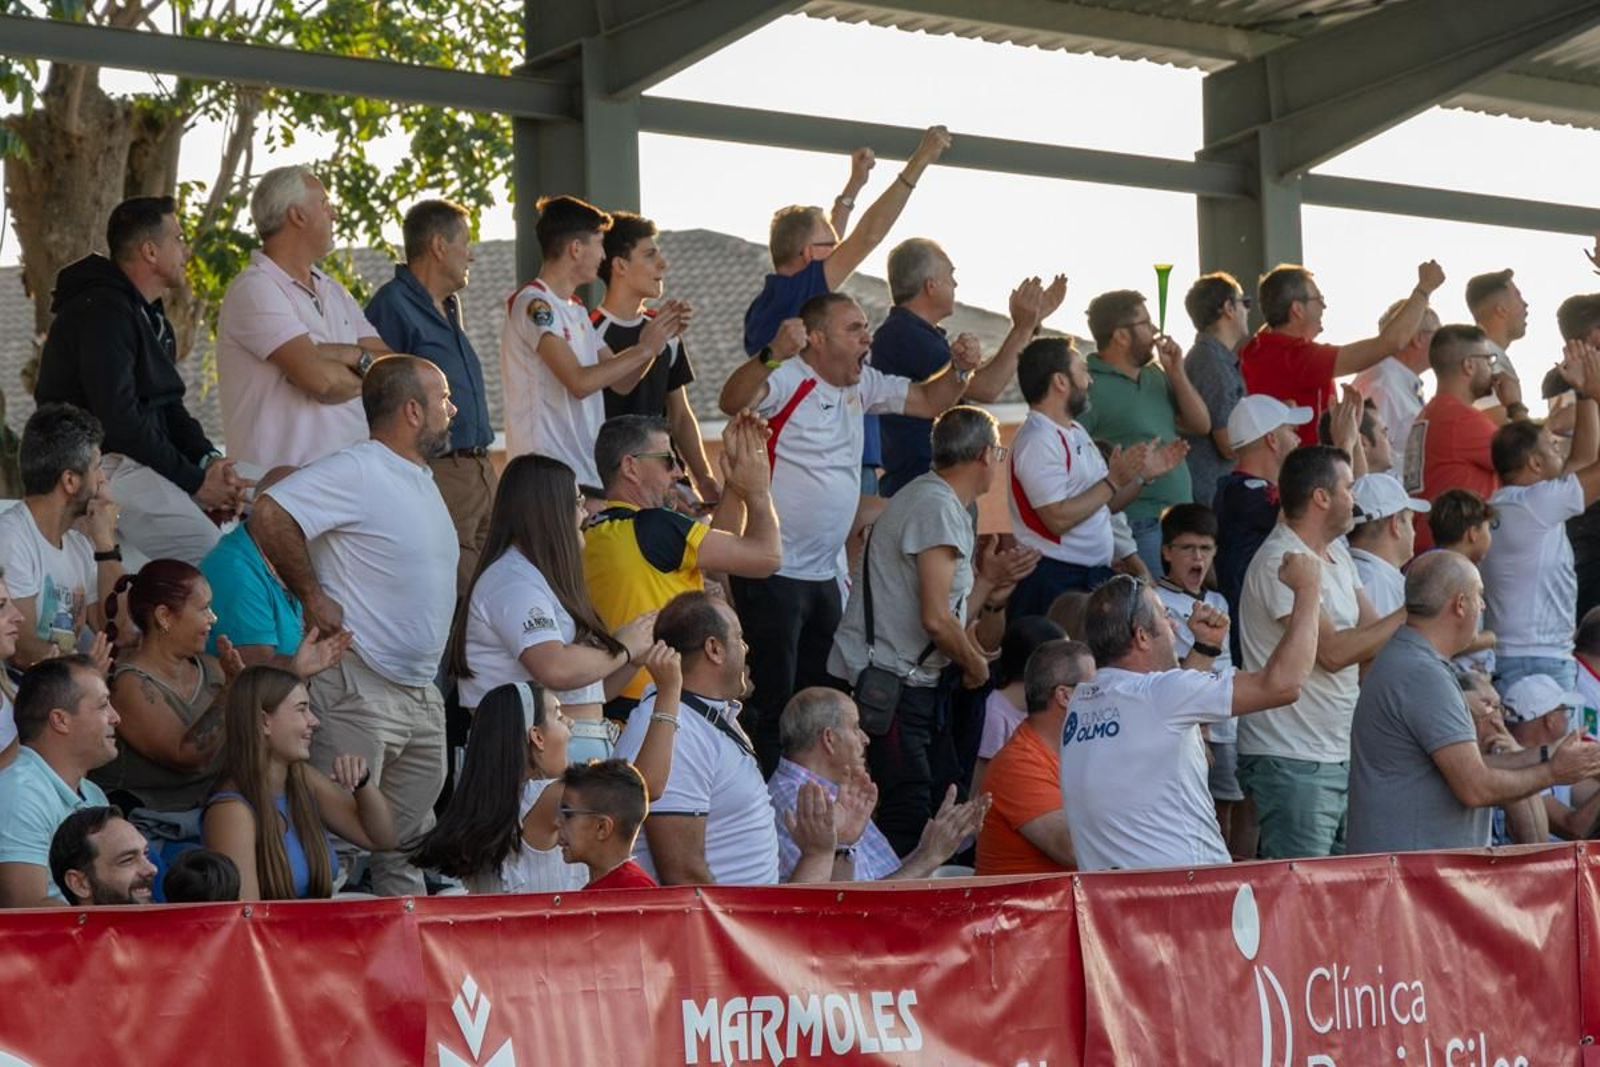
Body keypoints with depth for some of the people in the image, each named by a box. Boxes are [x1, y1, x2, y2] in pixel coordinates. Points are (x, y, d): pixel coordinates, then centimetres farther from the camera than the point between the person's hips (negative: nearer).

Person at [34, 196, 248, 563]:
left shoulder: (152, 318, 18)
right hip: (100, 467, -10)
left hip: (140, 461, 10)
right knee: (210, 554, -25)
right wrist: (194, 482, -18)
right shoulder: (102, 312, -16)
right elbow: (118, 418, -23)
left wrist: (210, 462, -2)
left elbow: (169, 408, 18)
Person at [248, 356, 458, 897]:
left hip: (422, 695, 9)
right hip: (357, 688, -9)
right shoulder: (357, 471, -13)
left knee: (409, 853, 13)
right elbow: (269, 513, -24)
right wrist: (311, 595, -16)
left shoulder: (421, 477, 17)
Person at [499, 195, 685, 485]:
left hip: (588, 469, 9)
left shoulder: (576, 309, 19)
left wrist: (660, 337, 6)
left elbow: (621, 379, 21)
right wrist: (644, 349, -12)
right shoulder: (533, 304, -11)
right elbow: (579, 382, -20)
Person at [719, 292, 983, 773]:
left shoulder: (862, 385, 12)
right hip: (774, 571, -9)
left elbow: (931, 401, 21)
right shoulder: (787, 380, -14)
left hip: (825, 573, 9)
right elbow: (733, 401, -32)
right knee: (770, 701, -7)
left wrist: (958, 368, 2)